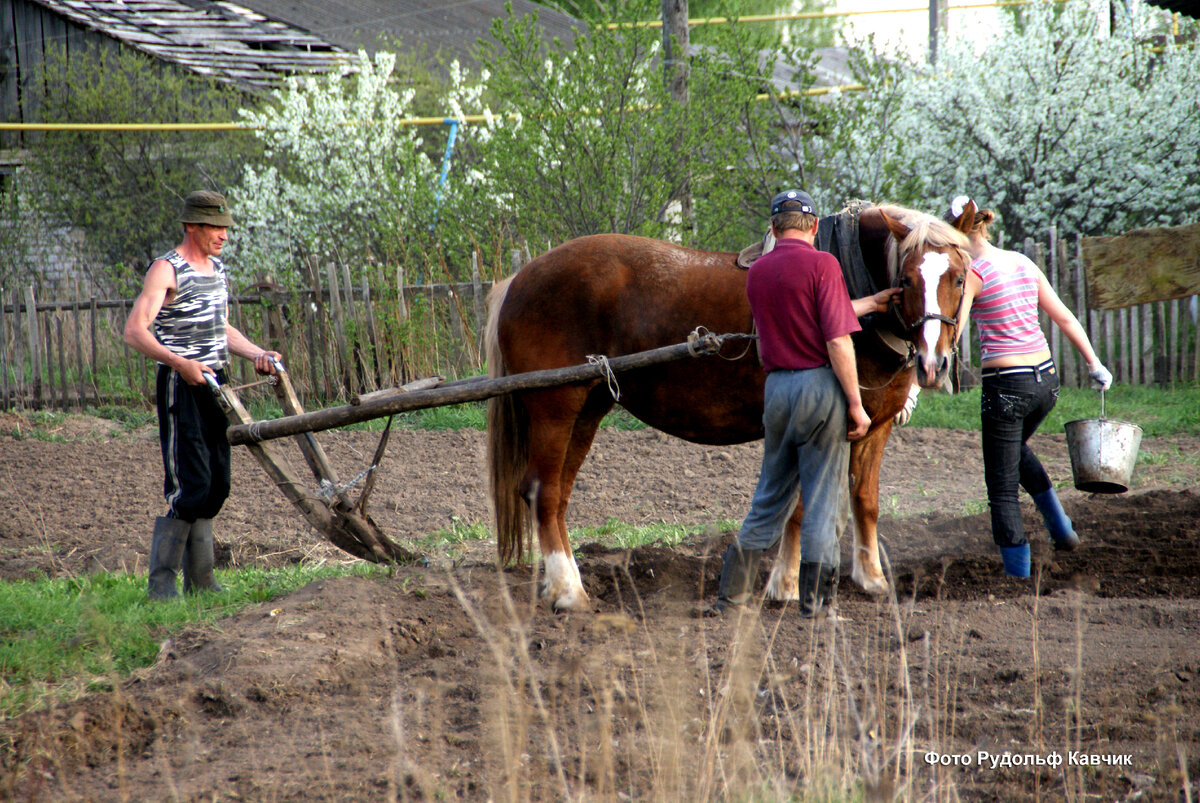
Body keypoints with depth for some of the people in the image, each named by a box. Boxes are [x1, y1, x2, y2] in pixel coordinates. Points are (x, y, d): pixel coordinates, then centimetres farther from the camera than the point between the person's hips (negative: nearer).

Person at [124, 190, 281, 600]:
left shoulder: (217, 269, 16)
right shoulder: (166, 270, -10)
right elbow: (135, 331, -20)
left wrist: (256, 353, 13)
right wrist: (179, 363, -31)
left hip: (214, 383, 8)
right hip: (181, 385, -8)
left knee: (215, 486, 8)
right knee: (188, 487, -12)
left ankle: (200, 580, 16)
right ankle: (161, 581, -3)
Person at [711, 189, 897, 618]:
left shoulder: (757, 272, 10)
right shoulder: (821, 264, -10)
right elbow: (837, 341, -16)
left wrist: (869, 304, 32)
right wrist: (856, 404, -10)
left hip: (777, 388, 6)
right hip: (821, 383, -6)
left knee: (770, 500, 15)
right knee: (822, 499, 2)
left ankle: (731, 594, 12)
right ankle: (814, 599, 3)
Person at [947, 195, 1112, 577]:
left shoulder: (973, 272, -11)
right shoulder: (1023, 264, 9)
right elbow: (1065, 318, 14)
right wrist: (1095, 364, 22)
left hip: (1006, 385, -7)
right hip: (1046, 380, 7)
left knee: (1002, 488, 4)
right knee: (1016, 447, 36)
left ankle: (1018, 577, 5)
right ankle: (1060, 527, 30)